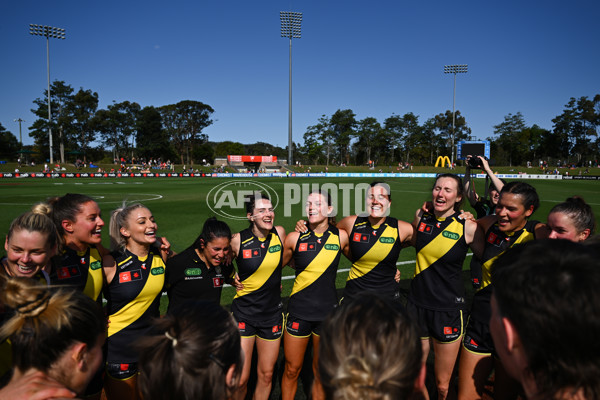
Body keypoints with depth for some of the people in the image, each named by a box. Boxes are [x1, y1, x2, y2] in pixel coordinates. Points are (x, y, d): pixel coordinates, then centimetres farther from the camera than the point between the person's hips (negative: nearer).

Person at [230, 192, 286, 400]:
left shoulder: (279, 233, -5)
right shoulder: (238, 240, -14)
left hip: (272, 313, 3)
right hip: (244, 314, -3)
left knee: (266, 375, 15)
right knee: (240, 379, 1)